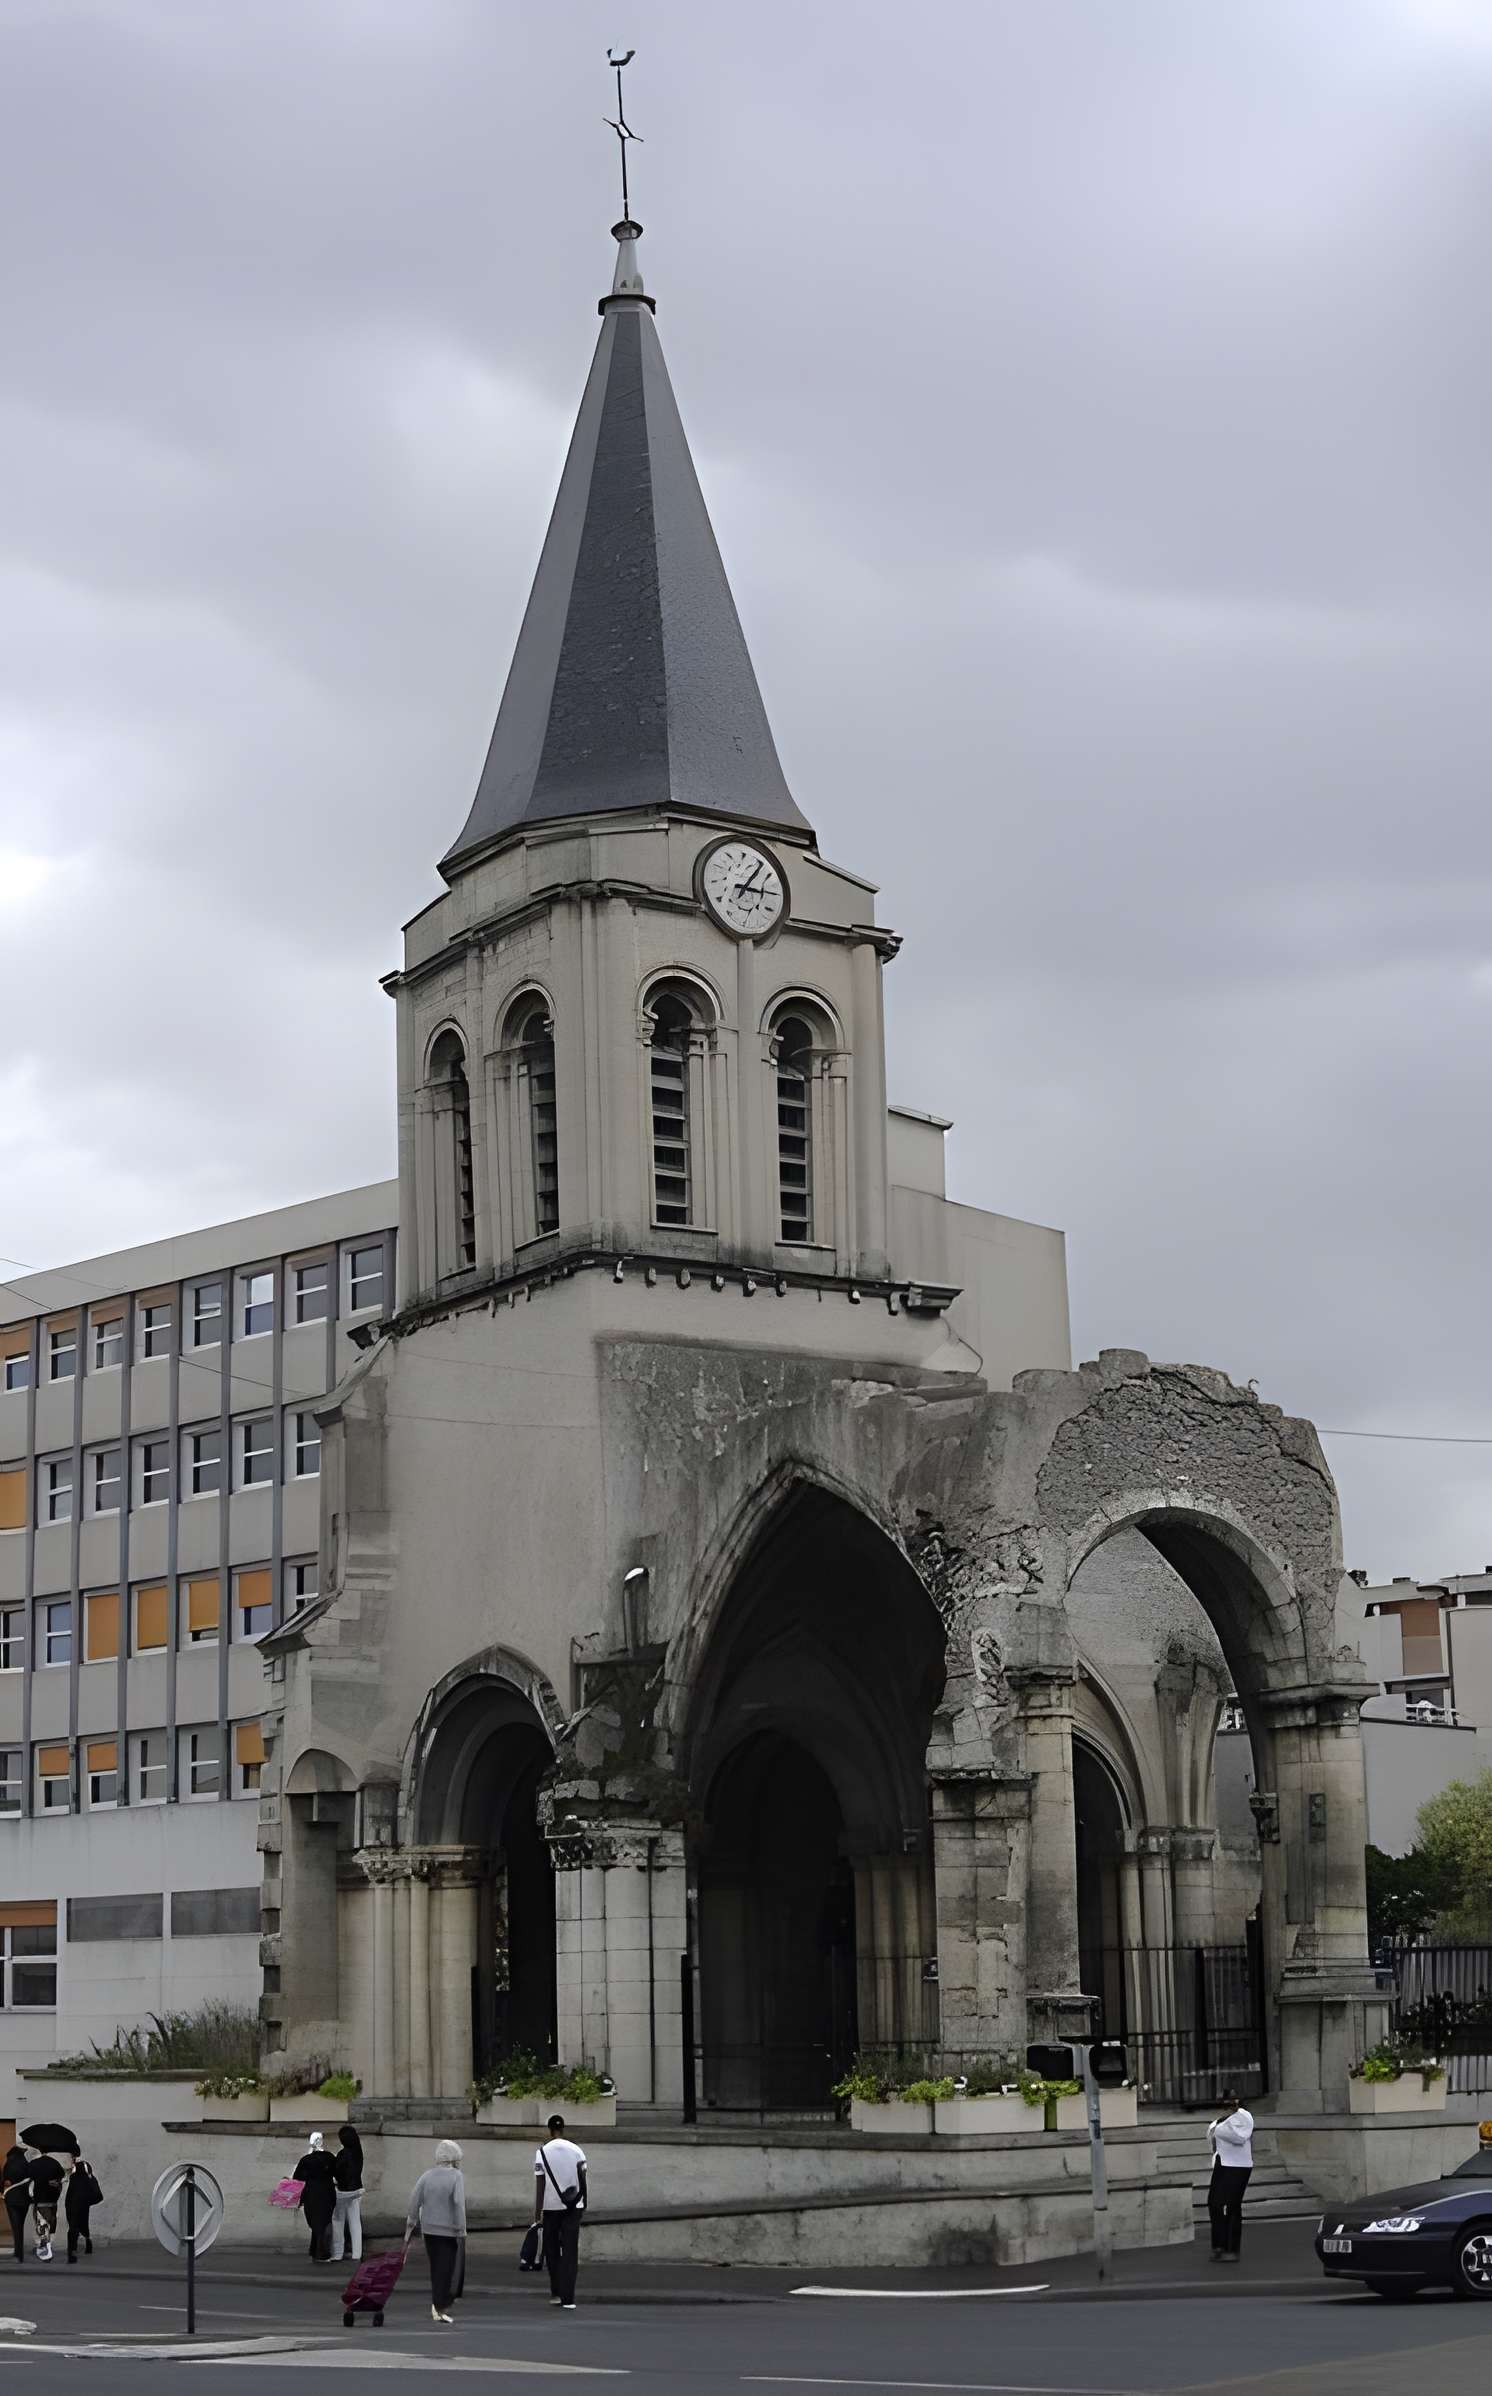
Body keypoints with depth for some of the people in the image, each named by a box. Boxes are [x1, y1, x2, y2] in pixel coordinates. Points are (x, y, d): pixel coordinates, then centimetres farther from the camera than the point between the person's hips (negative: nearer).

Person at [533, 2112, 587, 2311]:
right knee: (570, 2253, 0)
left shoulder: (542, 2152, -4)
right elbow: (582, 2181, 4)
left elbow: (539, 2185, -5)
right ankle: (567, 2299, -7)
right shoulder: (576, 2150, 1)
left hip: (551, 2207, -1)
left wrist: (537, 2214, -2)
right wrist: (582, 2203, 17)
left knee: (552, 2251, 15)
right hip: (573, 2207, 1)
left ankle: (556, 2293, 19)